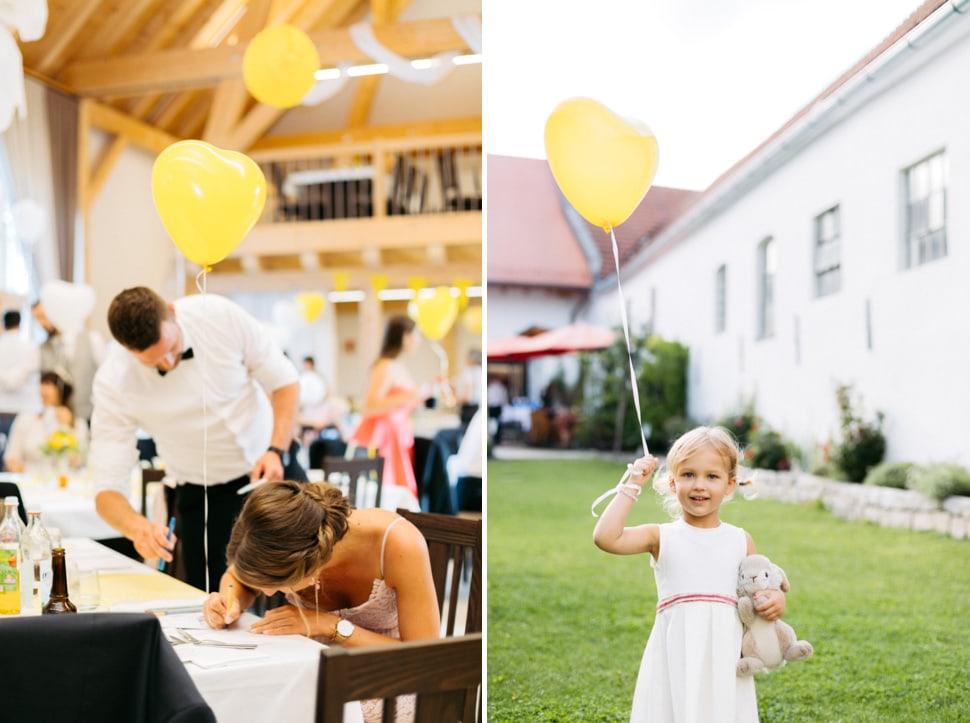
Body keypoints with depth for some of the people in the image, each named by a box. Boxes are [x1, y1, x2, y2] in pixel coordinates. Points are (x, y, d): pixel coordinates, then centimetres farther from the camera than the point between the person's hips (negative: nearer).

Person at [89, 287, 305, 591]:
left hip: (272, 465, 1)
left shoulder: (219, 314, -21)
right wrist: (139, 528, -43)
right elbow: (107, 489, -22)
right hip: (203, 494, -1)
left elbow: (283, 380, -8)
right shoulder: (113, 383, -23)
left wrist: (277, 450, -22)